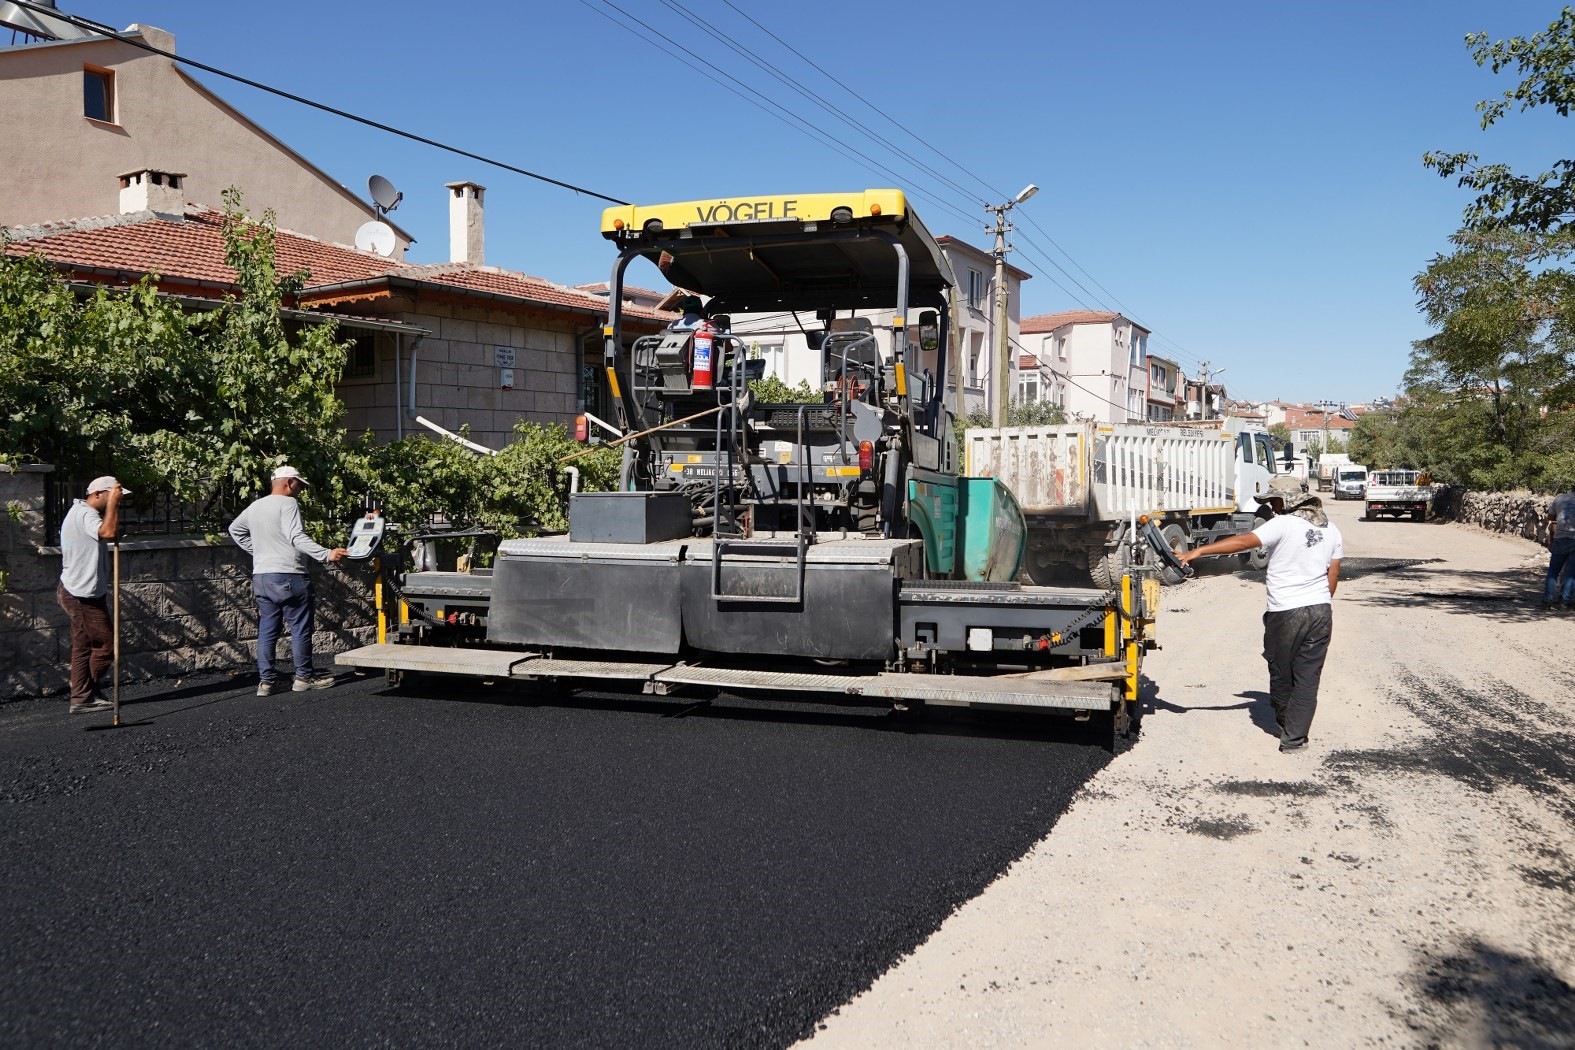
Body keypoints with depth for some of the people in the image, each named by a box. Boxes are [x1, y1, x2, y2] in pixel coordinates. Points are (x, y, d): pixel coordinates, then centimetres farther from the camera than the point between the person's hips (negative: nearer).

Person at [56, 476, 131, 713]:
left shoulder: (81, 512, 16)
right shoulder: (85, 514, -18)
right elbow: (108, 531, -37)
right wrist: (112, 503, -27)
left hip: (82, 594, 11)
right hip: (82, 596, -11)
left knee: (84, 647, 10)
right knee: (106, 644, -3)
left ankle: (82, 697, 13)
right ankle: (85, 695, 8)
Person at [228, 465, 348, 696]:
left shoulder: (255, 507, 14)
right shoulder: (287, 504, -11)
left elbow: (234, 529, 29)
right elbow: (297, 537, -22)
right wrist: (326, 554, -28)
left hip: (261, 576, 8)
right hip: (288, 576, -8)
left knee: (267, 630, 9)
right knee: (300, 628, 2)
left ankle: (266, 680, 9)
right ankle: (304, 677, 6)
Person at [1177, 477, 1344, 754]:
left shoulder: (1283, 525, -11)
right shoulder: (1331, 531, 10)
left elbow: (1244, 541, -22)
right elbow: (1333, 576, 13)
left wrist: (1198, 551, -26)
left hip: (1287, 613, -5)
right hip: (1321, 611, 6)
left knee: (1281, 672, 15)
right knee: (1308, 677, 6)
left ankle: (1284, 721, 33)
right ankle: (1295, 736, 4)